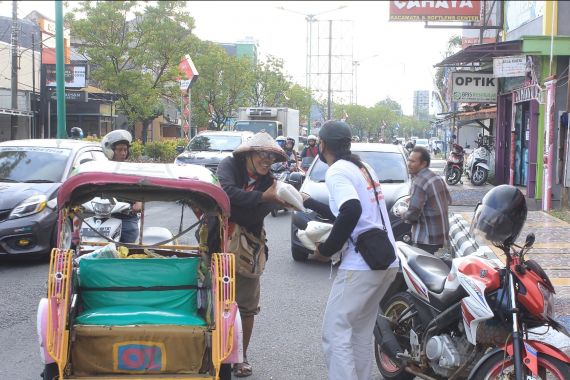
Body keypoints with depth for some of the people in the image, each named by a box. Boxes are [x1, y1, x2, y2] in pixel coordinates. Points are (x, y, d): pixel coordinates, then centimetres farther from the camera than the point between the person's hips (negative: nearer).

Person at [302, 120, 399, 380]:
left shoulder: (337, 171, -8)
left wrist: (326, 249, -14)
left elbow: (351, 212, -25)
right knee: (361, 333, 17)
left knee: (335, 333, -7)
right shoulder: (363, 168, 20)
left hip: (361, 264, -9)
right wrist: (308, 202, 39)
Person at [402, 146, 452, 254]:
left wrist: (404, 216, -3)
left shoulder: (419, 182, -20)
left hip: (426, 239, -9)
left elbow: (413, 213, -23)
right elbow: (448, 200, 20)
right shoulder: (437, 177, 9)